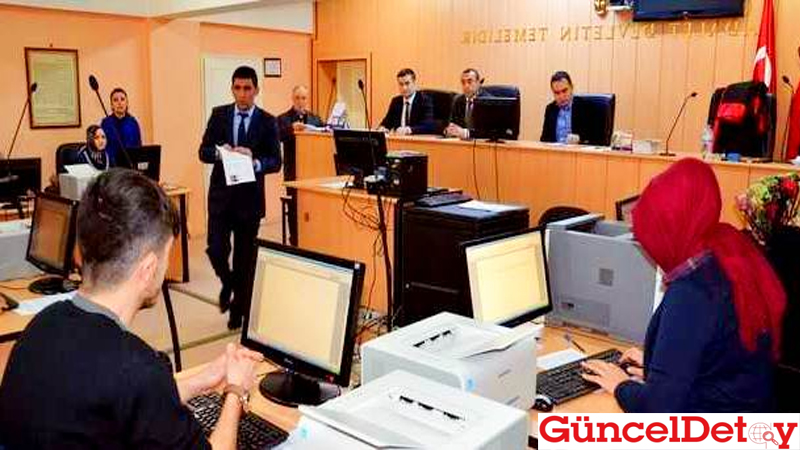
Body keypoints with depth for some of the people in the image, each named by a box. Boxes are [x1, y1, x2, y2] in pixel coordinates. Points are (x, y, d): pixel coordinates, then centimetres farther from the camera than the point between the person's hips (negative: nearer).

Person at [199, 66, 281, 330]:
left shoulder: (267, 121, -2)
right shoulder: (219, 114, 4)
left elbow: (276, 161, -5)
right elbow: (203, 152, 1)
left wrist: (255, 163, -25)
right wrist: (221, 151, -20)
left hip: (250, 197, -1)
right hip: (221, 193, 1)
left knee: (244, 256, 7)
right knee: (216, 249, -7)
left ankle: (239, 311, 24)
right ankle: (228, 283, 27)